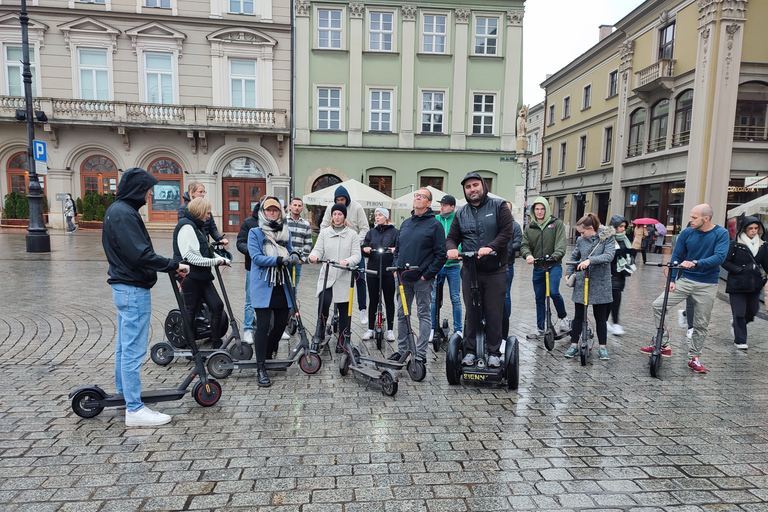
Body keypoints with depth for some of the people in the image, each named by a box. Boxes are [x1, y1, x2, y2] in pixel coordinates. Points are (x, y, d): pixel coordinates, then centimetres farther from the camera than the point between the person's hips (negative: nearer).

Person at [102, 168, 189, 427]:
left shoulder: (118, 210, 14)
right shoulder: (124, 213, -18)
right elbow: (140, 254, -25)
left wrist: (169, 265, 12)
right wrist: (173, 265, -17)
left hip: (125, 287, 11)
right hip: (134, 290, -11)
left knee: (125, 346, 20)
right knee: (134, 349, -4)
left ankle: (124, 393, 35)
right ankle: (135, 410, 4)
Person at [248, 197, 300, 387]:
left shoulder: (286, 232, 15)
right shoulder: (255, 232, 1)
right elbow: (256, 257, -11)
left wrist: (294, 256, -5)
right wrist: (280, 260, -24)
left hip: (282, 286, 5)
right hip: (263, 286, -5)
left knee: (281, 323, 11)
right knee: (263, 325, -8)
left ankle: (266, 352, 37)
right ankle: (260, 369, -2)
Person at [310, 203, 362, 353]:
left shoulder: (352, 234, 7)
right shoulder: (324, 232, 11)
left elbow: (357, 255, -1)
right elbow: (318, 249, 2)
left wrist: (348, 261, -22)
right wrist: (313, 255, -22)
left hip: (344, 278, 0)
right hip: (326, 276, 0)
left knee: (343, 309, 5)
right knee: (324, 303, -20)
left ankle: (341, 341, 17)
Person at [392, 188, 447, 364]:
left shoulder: (434, 224, -5)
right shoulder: (405, 223, 13)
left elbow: (441, 254, -9)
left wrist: (427, 274, -13)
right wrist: (396, 268, 6)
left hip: (422, 279, -6)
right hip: (403, 277, 6)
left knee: (424, 314, 4)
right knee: (402, 314, 11)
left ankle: (421, 353, 11)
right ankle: (402, 350, 22)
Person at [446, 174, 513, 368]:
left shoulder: (498, 206, 1)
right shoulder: (461, 213, 11)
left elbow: (506, 232, -8)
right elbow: (452, 237, 12)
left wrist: (490, 247, -24)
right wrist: (451, 248, -12)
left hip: (495, 271, -3)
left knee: (494, 313, 4)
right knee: (472, 312, 9)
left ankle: (494, 352, 17)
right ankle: (471, 350, 20)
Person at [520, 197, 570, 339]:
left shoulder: (557, 223, 0)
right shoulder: (530, 227, 9)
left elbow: (561, 243, -11)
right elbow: (524, 245, 1)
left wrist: (556, 255, -31)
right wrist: (528, 255, -21)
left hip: (554, 265, -3)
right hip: (538, 267, 4)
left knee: (553, 291, -22)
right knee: (539, 299, 9)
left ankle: (563, 317, 5)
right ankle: (540, 329, 21)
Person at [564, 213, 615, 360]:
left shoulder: (607, 237, -6)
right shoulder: (581, 240, 3)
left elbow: (609, 255, -21)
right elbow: (574, 257, 18)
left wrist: (590, 260, -33)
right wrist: (569, 272, 8)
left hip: (600, 284, -2)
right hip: (581, 282, 3)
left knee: (601, 317, 8)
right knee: (578, 316, 8)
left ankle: (602, 347, 20)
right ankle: (574, 345, 18)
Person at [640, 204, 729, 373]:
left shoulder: (721, 233, -7)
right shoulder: (686, 233, -2)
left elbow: (720, 257, -21)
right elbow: (676, 256, 4)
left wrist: (695, 263, -34)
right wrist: (671, 280, -4)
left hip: (708, 285, -2)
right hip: (685, 280, 2)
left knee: (701, 324, 6)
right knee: (658, 305, -13)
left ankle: (694, 358, 22)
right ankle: (662, 344, -1)